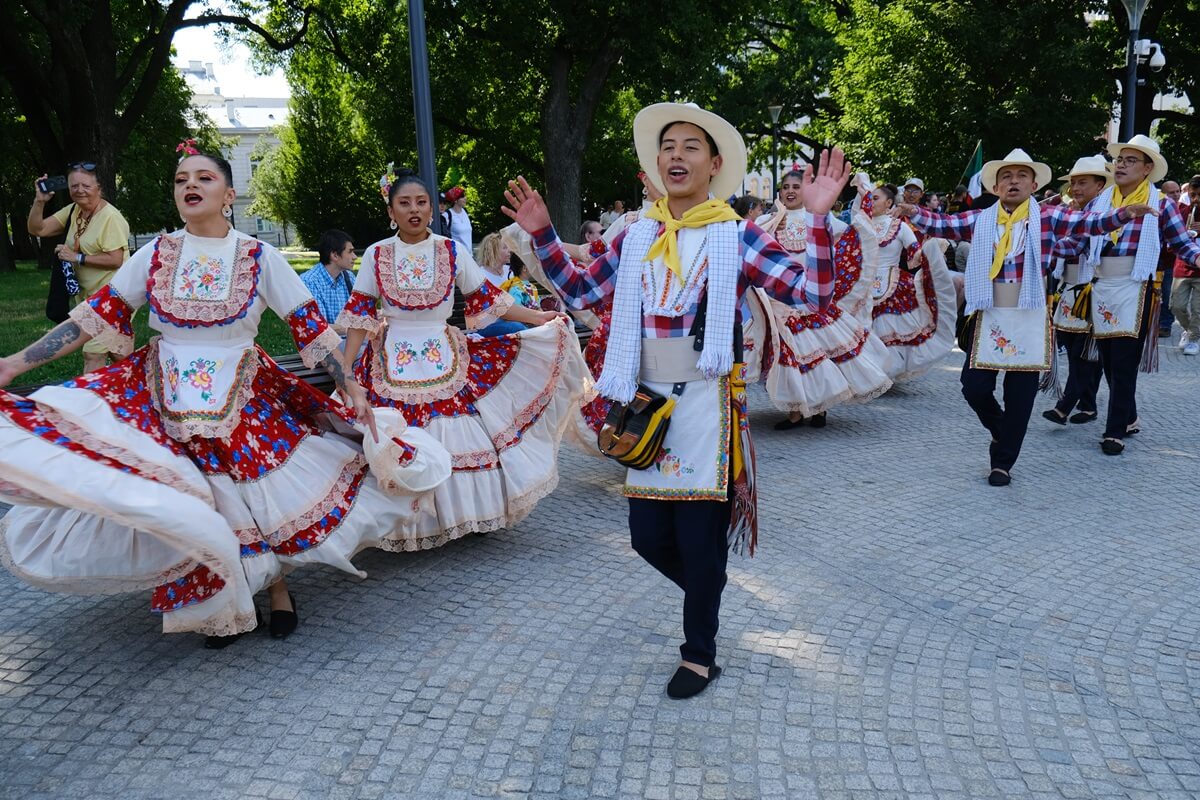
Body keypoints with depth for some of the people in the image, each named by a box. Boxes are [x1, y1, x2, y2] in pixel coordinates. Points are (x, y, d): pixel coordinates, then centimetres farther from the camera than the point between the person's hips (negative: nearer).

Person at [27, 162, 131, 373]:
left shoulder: (110, 217, -16)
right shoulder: (72, 211, 9)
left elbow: (115, 260, -21)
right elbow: (37, 229, 6)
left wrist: (77, 257, -17)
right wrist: (39, 201, -8)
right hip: (88, 294, 8)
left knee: (94, 356, -12)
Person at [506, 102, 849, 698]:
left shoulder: (736, 237, -4)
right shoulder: (637, 237, 8)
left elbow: (814, 292, -9)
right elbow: (580, 291, 14)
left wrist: (819, 219, -20)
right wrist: (542, 234, 5)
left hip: (706, 403, -4)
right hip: (648, 402, 4)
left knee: (699, 536, 4)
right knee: (648, 536, 8)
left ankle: (699, 654, 26)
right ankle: (708, 596, 40)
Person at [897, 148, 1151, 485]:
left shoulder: (1048, 217, 1)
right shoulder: (980, 219, 6)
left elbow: (1090, 223, -7)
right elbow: (942, 225, 0)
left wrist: (1123, 214, -25)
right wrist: (914, 213, -18)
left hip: (1029, 319, -1)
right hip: (987, 316, 1)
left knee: (1020, 394, 3)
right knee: (974, 386, 0)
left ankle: (1003, 461, 17)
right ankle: (1000, 430, 32)